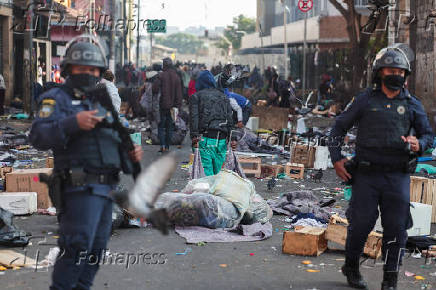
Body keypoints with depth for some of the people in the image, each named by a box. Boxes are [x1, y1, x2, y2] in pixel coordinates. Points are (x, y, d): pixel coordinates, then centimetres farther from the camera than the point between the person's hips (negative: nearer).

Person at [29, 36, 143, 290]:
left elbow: (115, 142, 27)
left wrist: (131, 153, 5)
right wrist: (73, 123, -29)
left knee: (96, 249, 10)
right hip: (80, 186, -8)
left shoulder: (102, 101, 22)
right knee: (79, 245, -17)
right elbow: (39, 136, -16)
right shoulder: (57, 99, -1)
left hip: (106, 190, 8)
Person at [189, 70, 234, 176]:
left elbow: (194, 119, -3)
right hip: (222, 139, 4)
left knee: (207, 171, -7)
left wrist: (195, 138, -8)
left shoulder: (196, 97, 8)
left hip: (206, 138, -4)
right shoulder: (223, 97, 20)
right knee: (218, 172, 9)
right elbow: (230, 119, 15)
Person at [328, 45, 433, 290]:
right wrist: (337, 159, 1)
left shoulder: (412, 105, 8)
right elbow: (339, 127, 10)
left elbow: (428, 134, 16)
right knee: (361, 223, 2)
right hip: (366, 175, -1)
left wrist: (418, 145, -8)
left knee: (396, 228, -1)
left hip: (398, 176, 1)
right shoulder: (365, 100, 3)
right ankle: (351, 267, 26)